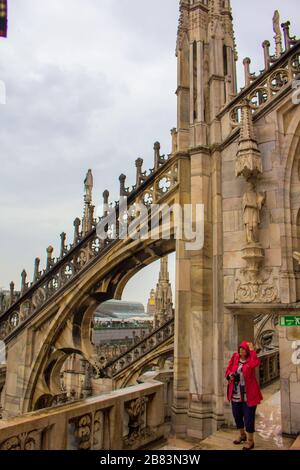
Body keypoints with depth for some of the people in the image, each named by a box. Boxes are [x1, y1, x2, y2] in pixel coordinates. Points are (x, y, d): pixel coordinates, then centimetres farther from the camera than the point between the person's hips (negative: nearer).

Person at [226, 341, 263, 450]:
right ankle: (242, 435, 42)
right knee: (237, 416, 19)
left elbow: (256, 363, -34)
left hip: (248, 395, -5)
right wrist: (230, 375, -12)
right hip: (235, 394, 5)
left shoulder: (251, 359, -10)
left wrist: (252, 349, -25)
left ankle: (250, 441, 21)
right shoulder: (235, 357, 1)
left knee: (248, 418, 3)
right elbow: (228, 369, 9)